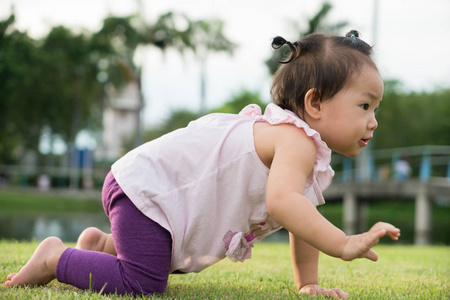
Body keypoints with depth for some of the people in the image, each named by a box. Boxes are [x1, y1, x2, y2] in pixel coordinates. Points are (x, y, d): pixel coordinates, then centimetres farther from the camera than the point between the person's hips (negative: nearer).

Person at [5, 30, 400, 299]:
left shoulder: (313, 158, 7)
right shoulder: (297, 139, -26)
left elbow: (302, 219, 18)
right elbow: (282, 202, -44)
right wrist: (344, 245, -44)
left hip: (161, 189, 11)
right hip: (143, 184, -11)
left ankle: (104, 245, 35)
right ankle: (56, 258, -1)